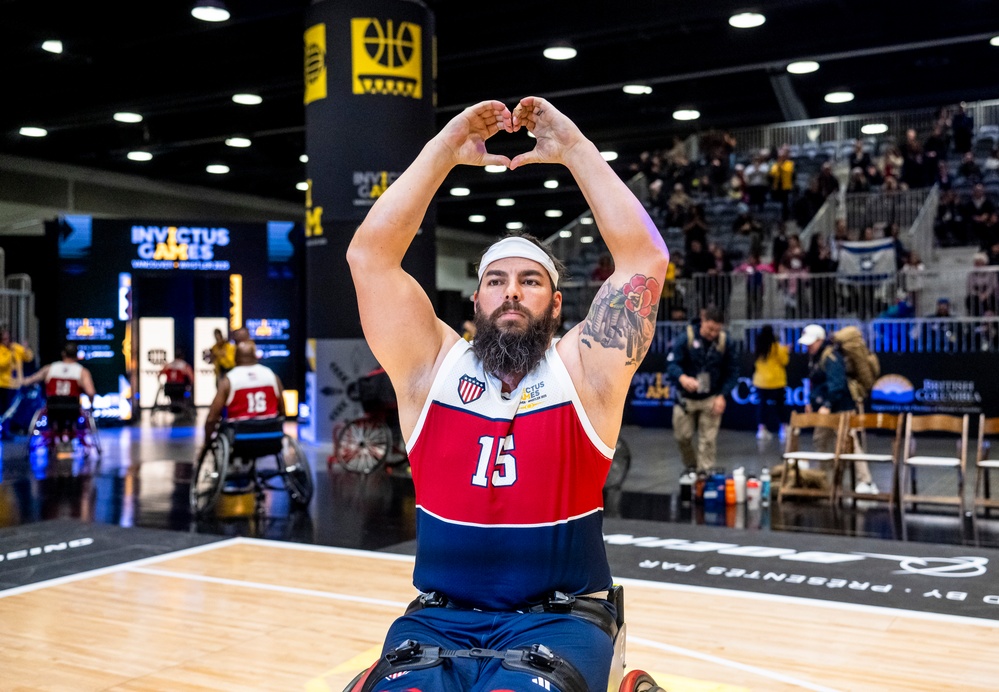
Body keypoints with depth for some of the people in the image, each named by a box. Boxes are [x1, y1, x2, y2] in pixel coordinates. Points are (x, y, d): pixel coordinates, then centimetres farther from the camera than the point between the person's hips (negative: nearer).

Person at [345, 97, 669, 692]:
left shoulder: (583, 370, 2)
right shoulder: (433, 367, 5)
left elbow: (644, 256, -6)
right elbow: (370, 253, -2)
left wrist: (573, 147, -4)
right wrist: (447, 148, -2)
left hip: (560, 618, -1)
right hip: (440, 616, 1)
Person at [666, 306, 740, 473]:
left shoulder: (726, 342, -9)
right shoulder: (685, 338, -15)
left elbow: (732, 371, 0)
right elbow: (671, 363, -19)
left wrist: (722, 396, -10)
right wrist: (682, 378, -41)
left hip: (711, 399, 0)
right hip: (686, 397, 0)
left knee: (708, 440, -1)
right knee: (683, 436, 7)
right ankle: (691, 466, 32)